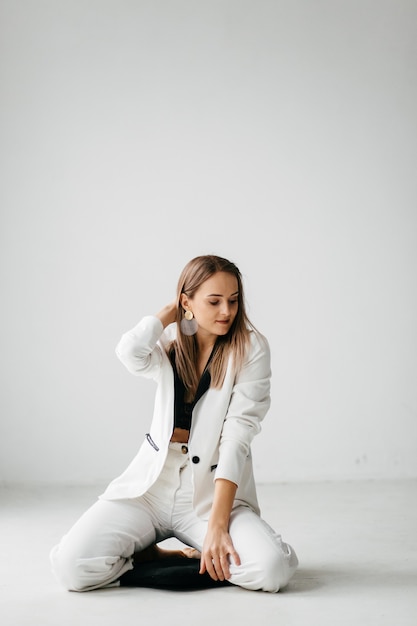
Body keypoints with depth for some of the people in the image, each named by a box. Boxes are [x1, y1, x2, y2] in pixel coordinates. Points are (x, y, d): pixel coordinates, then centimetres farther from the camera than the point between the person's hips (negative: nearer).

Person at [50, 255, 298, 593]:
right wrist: (171, 311, 0)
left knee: (272, 568, -30)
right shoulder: (170, 345, 7)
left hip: (213, 491, -2)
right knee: (72, 564, -21)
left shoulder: (251, 348, -3)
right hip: (151, 485, 2)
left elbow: (236, 438, -11)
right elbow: (130, 351, -18)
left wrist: (217, 523, -19)